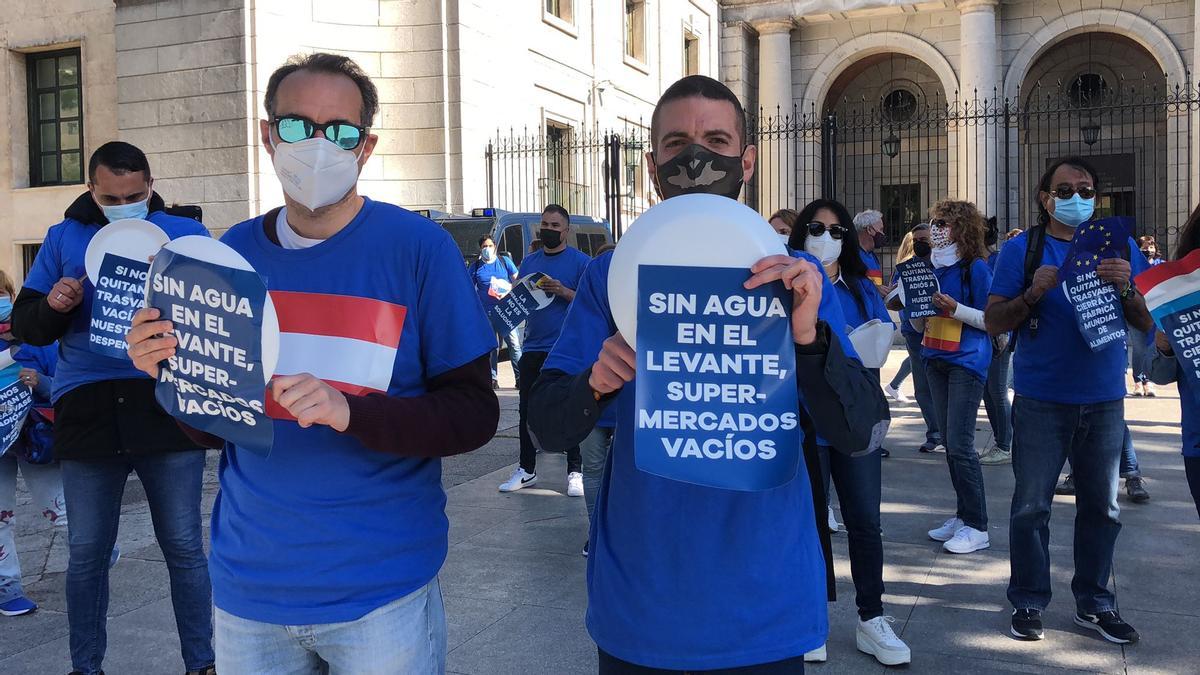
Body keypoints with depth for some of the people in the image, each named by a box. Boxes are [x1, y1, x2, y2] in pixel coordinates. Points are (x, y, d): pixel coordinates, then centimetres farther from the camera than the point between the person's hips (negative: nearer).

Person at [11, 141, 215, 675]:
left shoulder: (187, 235, 7)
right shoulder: (63, 238, 12)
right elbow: (25, 327, 11)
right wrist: (53, 306, -10)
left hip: (167, 405, -2)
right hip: (86, 411, 2)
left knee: (184, 547, 4)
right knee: (87, 552, 11)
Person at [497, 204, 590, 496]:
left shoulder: (581, 262, -2)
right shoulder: (529, 262, 15)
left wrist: (563, 291, -18)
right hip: (534, 348, 5)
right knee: (527, 411, 10)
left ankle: (575, 472, 10)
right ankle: (526, 470, 22)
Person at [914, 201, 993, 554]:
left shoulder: (976, 267, -8)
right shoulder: (932, 266, 11)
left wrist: (954, 308, -22)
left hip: (967, 362, -7)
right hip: (936, 359, 7)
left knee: (960, 444, -9)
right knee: (950, 442, 11)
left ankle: (977, 527, -1)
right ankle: (963, 515, 20)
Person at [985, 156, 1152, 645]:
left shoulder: (1119, 246, 8)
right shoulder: (1022, 250, 0)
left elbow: (1145, 322, 5)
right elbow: (993, 322, -3)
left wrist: (1125, 289, -15)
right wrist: (1034, 293, -19)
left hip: (1104, 401, 3)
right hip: (1041, 402, -3)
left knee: (1101, 507, 10)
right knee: (1031, 507, 3)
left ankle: (1094, 604, 24)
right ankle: (1029, 603, 15)